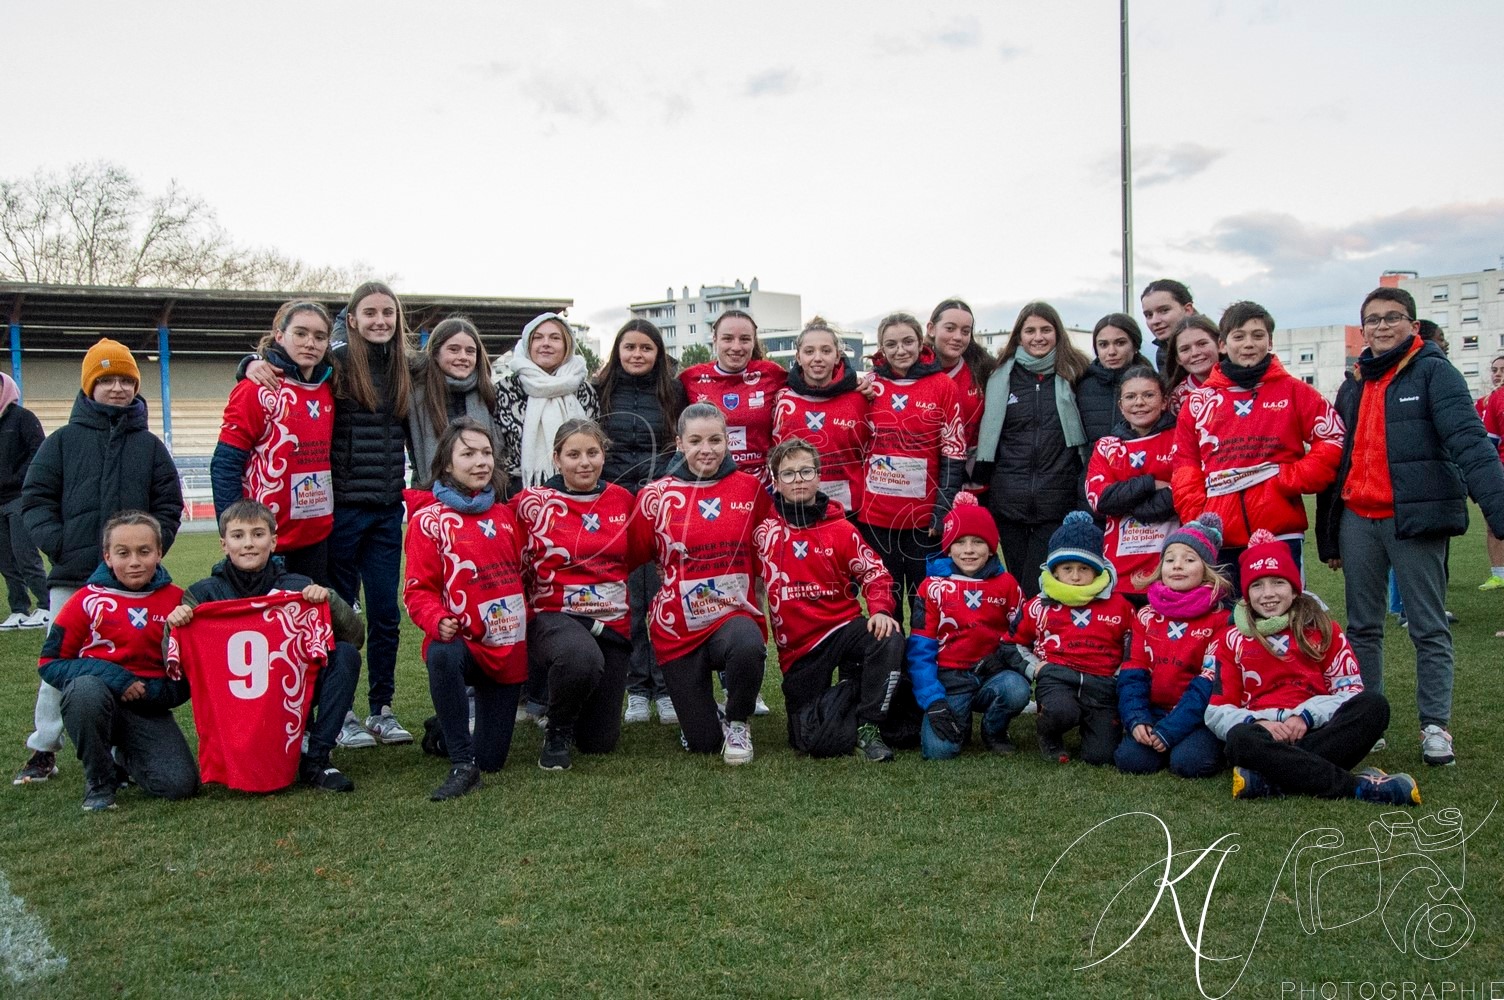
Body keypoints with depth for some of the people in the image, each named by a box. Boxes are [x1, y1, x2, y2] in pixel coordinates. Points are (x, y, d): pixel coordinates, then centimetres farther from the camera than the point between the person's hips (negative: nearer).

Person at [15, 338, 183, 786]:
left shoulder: (149, 445, 10)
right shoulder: (63, 440, 6)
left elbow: (168, 504, 9)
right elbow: (36, 498, 5)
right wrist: (55, 541, -8)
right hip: (71, 578, -1)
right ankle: (43, 750, 15)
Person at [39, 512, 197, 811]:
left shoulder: (177, 600, 0)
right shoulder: (88, 599, -4)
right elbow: (50, 661, -3)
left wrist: (155, 691, -15)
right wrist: (108, 675, -18)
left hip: (150, 710, 1)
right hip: (97, 701, -1)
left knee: (180, 784, -19)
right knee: (86, 688, -38)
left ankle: (127, 761, 18)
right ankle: (99, 782, -11)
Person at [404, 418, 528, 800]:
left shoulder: (504, 514, 10)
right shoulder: (429, 519, -5)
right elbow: (418, 589, -8)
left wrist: (528, 629, 10)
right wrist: (437, 620, -27)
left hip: (509, 647, 4)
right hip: (462, 640, -4)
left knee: (492, 759, 2)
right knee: (442, 656, -42)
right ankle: (462, 766, -27)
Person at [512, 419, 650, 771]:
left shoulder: (621, 500, 5)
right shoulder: (533, 503, -7)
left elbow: (639, 553, 17)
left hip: (611, 623, 4)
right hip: (553, 617, -4)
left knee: (600, 742, 5)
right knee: (583, 658, -41)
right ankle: (556, 733, -7)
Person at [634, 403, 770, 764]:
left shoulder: (751, 488, 0)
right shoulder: (656, 495, -4)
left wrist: (753, 602, 9)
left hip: (735, 615, 0)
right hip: (678, 627, 0)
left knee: (749, 646, -39)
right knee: (702, 743, 0)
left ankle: (737, 723, -7)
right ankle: (706, 716, 39)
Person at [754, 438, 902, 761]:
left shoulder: (840, 529, 0)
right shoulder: (764, 528, 0)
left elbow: (874, 573, 1)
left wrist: (880, 610, -17)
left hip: (843, 626, 0)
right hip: (797, 646, 0)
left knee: (889, 639, -34)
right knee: (815, 742, -13)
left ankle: (868, 728, -14)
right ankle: (851, 688, 18)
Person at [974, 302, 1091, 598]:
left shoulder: (1073, 374, 4)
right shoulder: (1001, 376, 7)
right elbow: (987, 434, 13)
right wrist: (980, 482, 9)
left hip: (1057, 501, -2)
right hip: (1008, 499, 2)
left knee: (1037, 591, -7)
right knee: (1017, 587, 9)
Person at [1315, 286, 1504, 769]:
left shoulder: (1434, 373, -3)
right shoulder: (1352, 388, 14)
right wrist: (1328, 537, 16)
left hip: (1414, 519, -5)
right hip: (1357, 520, 6)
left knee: (1429, 629, 2)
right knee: (1363, 628, 10)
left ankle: (1435, 726, 10)